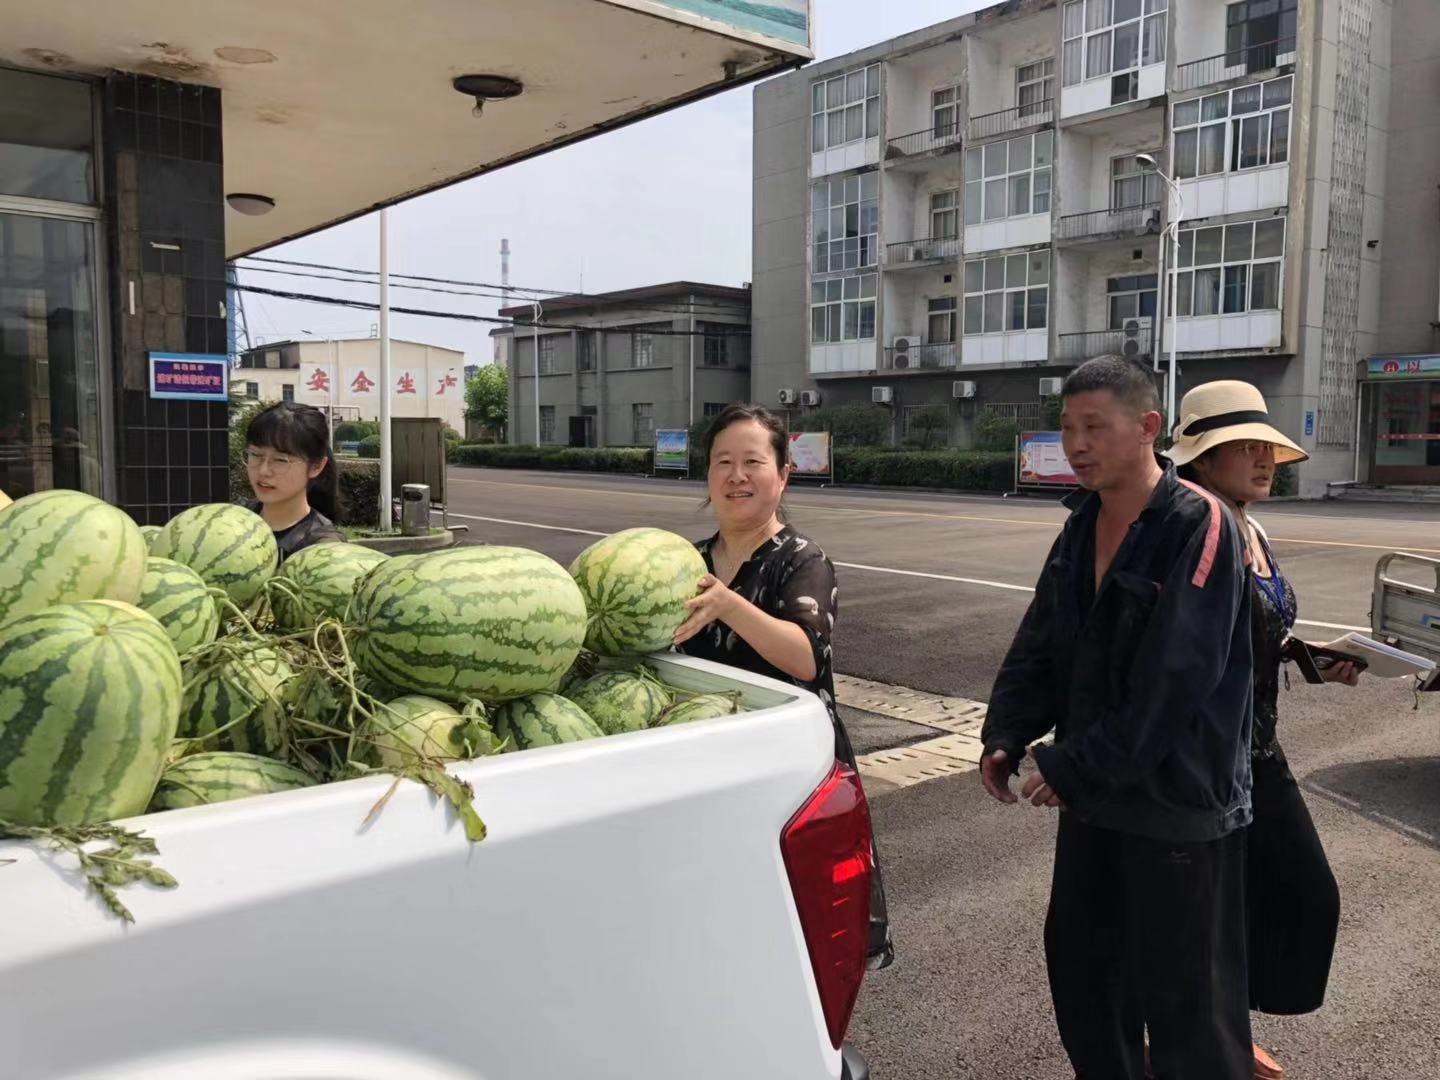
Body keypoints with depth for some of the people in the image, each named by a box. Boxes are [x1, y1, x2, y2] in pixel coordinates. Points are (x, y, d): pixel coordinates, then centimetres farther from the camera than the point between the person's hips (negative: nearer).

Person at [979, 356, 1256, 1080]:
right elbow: (1040, 642, 7)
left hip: (1178, 802, -7)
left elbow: (1173, 679, -23)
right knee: (1078, 959, 18)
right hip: (1092, 794, 7)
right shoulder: (1083, 525, 5)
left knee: (1183, 994, 6)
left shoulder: (1200, 526, -18)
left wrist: (1074, 767, -20)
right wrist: (1006, 736, -6)